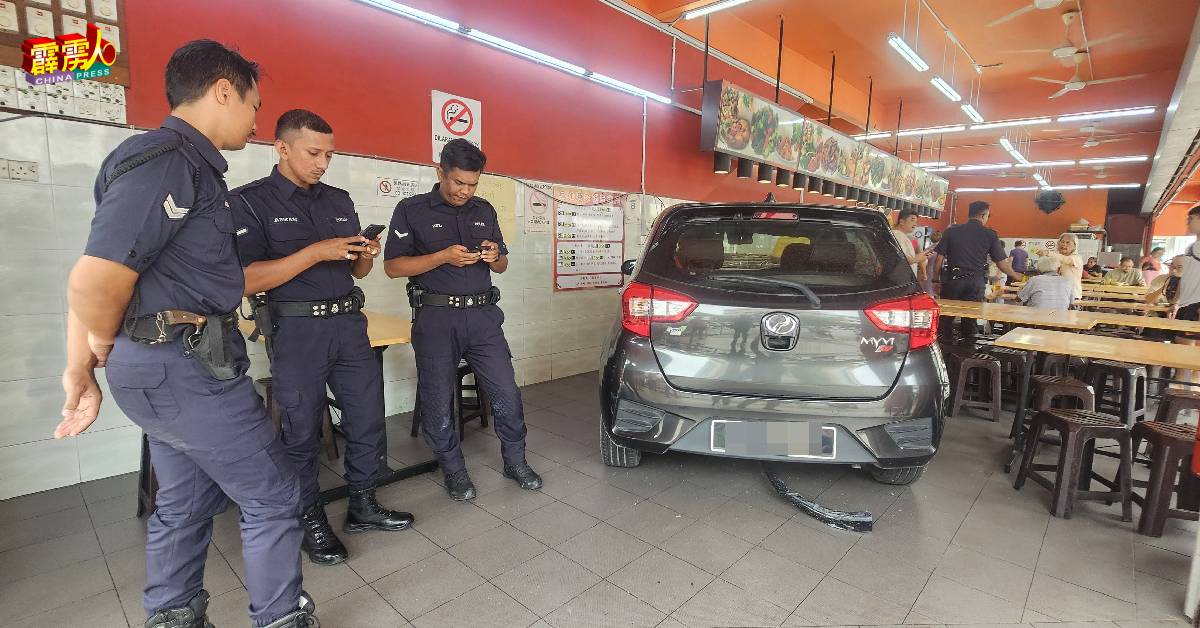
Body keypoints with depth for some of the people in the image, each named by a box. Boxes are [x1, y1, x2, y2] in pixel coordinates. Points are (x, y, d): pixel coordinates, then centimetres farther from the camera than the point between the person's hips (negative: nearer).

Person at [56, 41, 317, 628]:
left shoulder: (182, 162, 13)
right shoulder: (166, 159, -17)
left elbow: (91, 280, 16)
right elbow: (95, 280, -25)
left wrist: (78, 366, 17)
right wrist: (105, 344, -3)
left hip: (167, 367, 9)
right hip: (188, 365, -9)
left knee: (186, 502, 20)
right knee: (272, 497, 4)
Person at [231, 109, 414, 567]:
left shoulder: (339, 200, 12)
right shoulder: (250, 201, -4)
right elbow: (247, 281, -15)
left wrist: (367, 255, -6)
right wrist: (316, 252, -21)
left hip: (349, 324, 5)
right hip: (297, 332, -5)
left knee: (368, 419, 9)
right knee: (302, 433, 7)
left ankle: (363, 507, 28)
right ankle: (311, 524, 25)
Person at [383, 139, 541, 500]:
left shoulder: (485, 211, 13)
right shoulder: (411, 210, 1)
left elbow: (502, 266, 20)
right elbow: (393, 266, -5)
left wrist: (496, 256, -5)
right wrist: (443, 257, -16)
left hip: (483, 315, 3)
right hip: (436, 319, -3)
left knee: (506, 394, 3)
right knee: (438, 402, 5)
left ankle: (515, 462, 22)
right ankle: (454, 470, 24)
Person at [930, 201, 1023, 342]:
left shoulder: (951, 231, 1)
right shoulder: (990, 235, 1)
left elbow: (939, 258, -2)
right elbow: (1002, 263, 4)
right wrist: (1016, 276, 21)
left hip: (953, 279, 0)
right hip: (976, 282, 0)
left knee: (946, 316, 8)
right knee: (971, 318, 8)